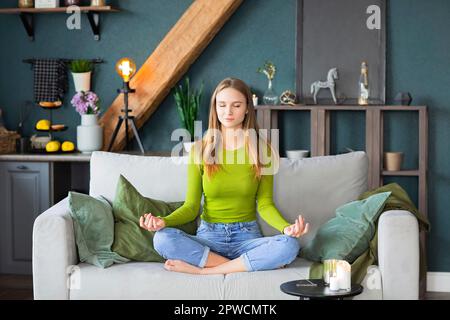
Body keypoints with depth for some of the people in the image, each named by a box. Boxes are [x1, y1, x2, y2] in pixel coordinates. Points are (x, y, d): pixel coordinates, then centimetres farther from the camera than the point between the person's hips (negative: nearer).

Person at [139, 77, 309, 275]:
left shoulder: (262, 149, 3)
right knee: (162, 239, -30)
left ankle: (203, 270, -24)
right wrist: (164, 221, -18)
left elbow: (264, 204, 1)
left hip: (246, 236, 0)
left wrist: (286, 228, -20)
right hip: (209, 236, 0)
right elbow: (191, 206, 3)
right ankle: (246, 265, -23)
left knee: (290, 245, -32)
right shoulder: (200, 149, 4)